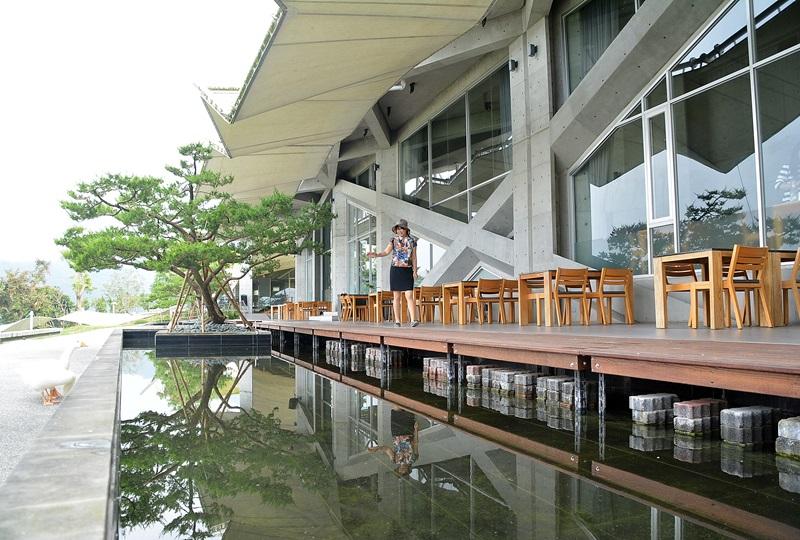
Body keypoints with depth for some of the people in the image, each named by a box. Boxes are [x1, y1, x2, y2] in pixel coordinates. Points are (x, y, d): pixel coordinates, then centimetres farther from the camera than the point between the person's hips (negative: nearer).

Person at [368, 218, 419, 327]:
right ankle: (397, 321, 5)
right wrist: (376, 254, -22)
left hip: (407, 271, 0)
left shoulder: (412, 241, 5)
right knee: (396, 297, 2)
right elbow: (386, 252, -4)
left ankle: (413, 320, -14)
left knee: (409, 296, -9)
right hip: (395, 270, 0)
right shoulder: (393, 239, 5)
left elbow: (414, 257, 5)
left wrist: (415, 271, -4)